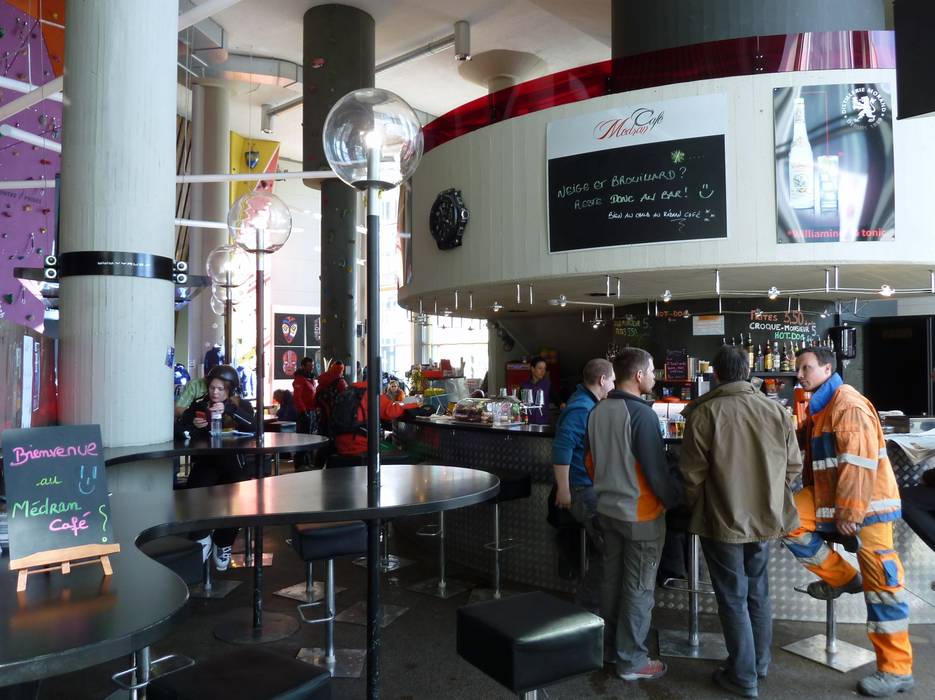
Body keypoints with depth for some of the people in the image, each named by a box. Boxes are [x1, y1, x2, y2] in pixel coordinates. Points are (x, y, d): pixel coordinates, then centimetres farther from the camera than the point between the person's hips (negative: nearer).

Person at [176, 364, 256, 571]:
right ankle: (202, 536, 2)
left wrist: (229, 410, -25)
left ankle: (223, 543, 0)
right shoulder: (199, 404, 9)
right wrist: (193, 425, -20)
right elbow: (179, 428, 1)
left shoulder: (241, 405, 7)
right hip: (205, 461, 1)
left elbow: (254, 426, -13)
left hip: (233, 461, 0)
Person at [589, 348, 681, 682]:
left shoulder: (597, 412, 3)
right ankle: (632, 660, 16)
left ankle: (609, 646, 31)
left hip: (607, 508, 8)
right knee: (639, 588, 5)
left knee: (612, 579, 19)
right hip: (640, 514, -7)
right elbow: (656, 469, -20)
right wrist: (674, 501, -5)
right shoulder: (642, 414, -22)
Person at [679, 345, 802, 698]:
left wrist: (696, 509, 6)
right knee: (758, 592, 21)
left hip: (722, 520, -4)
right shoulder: (776, 410, -4)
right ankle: (760, 662, 36)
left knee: (733, 598, 8)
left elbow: (692, 473, -13)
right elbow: (793, 466, 4)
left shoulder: (704, 413, -16)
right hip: (764, 517, 5)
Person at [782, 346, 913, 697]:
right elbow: (814, 452, 20)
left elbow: (860, 463, -23)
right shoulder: (819, 406, 14)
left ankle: (896, 669, 8)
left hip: (866, 502, -9)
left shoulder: (848, 404, -17)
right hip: (830, 498, 9)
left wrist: (849, 512, -22)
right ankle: (841, 577, 11)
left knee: (879, 582, -3)